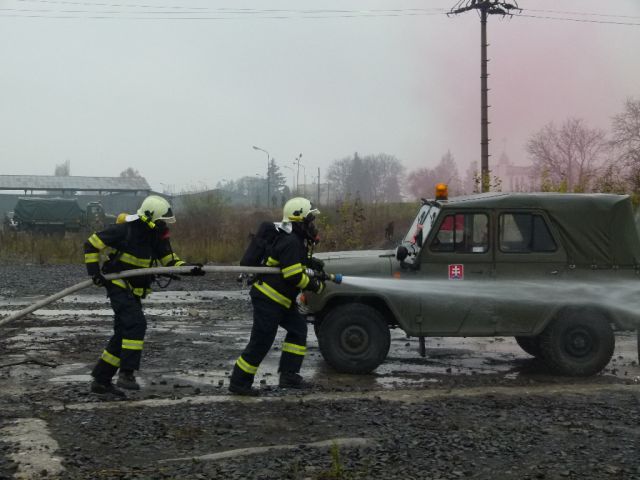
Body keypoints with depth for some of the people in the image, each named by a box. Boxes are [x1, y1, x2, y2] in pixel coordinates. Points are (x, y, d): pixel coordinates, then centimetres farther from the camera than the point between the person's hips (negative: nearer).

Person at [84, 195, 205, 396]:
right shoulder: (124, 230, -17)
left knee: (124, 334, 9)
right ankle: (126, 374, -21)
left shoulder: (158, 236, 2)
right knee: (136, 323, -24)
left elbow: (170, 260, 3)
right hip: (118, 286, -8)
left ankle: (101, 379, 19)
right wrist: (94, 271, -16)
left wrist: (190, 269, -15)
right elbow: (91, 243, -11)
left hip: (134, 292, 8)